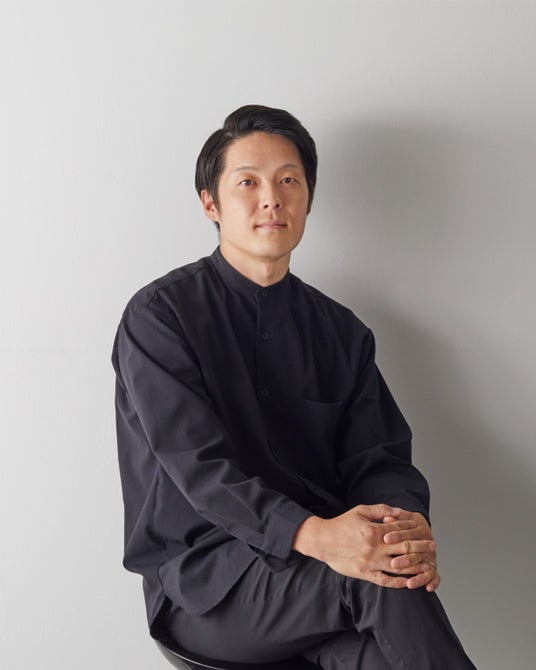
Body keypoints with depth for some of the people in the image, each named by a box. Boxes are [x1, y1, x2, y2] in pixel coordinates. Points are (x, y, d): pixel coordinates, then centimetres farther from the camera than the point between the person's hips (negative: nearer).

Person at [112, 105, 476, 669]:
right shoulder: (159, 315, -4)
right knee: (380, 581, -28)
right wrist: (312, 535, -30)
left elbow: (379, 457, 4)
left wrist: (411, 526, -20)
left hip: (324, 560, 4)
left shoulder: (342, 332, 11)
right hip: (200, 580, -4)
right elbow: (198, 464, -16)